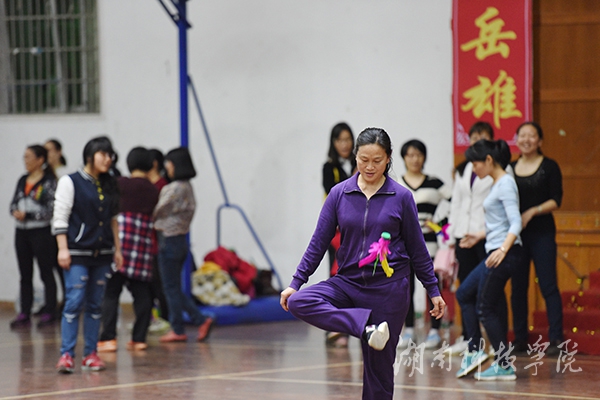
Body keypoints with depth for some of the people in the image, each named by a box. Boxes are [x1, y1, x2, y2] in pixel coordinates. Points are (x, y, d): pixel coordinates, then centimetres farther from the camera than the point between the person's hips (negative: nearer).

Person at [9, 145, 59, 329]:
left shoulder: (49, 182, -8)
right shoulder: (22, 181, 12)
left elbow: (51, 210, -14)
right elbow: (14, 203, 16)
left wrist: (27, 215, -16)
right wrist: (15, 212, -7)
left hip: (42, 232, -7)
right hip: (22, 232, 7)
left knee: (46, 273, 0)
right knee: (25, 275, 8)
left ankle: (49, 313, 4)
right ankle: (24, 314, 10)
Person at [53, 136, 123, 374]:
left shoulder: (109, 185, 13)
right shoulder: (70, 182, -3)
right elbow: (60, 218, -6)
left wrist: (117, 249, 14)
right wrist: (62, 249, -13)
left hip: (102, 255, 5)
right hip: (78, 254, -5)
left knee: (95, 305, 6)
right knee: (74, 302, -11)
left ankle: (90, 354, 11)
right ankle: (66, 354, -11)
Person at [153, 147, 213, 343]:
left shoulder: (175, 189, -17)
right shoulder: (187, 187, 11)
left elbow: (159, 211, -12)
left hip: (170, 240, -9)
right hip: (181, 240, 9)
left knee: (171, 288, 1)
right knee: (174, 288, 14)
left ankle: (177, 330, 7)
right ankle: (201, 319, 9)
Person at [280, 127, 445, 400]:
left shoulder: (401, 197, -2)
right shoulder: (339, 194, 2)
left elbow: (416, 248, 5)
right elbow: (319, 242, 5)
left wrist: (433, 290, 7)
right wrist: (296, 283, -1)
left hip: (389, 288, -2)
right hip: (348, 283, 2)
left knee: (379, 368, -1)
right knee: (298, 302, -26)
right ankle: (366, 327, -31)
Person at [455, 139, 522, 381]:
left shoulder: (505, 184, -13)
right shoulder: (496, 184, 15)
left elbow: (515, 223, -22)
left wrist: (503, 249, -34)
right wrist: (480, 235, 35)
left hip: (504, 255, -10)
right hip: (494, 254, 10)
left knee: (486, 309, -5)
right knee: (464, 294, 15)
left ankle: (505, 366, 1)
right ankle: (475, 350, 14)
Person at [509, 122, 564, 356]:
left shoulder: (549, 167, 0)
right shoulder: (510, 168, 11)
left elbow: (556, 200, -7)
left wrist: (532, 212, -17)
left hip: (542, 233, -4)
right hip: (515, 234, 4)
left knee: (548, 286, -7)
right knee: (518, 287, 6)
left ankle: (556, 339, -6)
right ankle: (520, 339, 13)